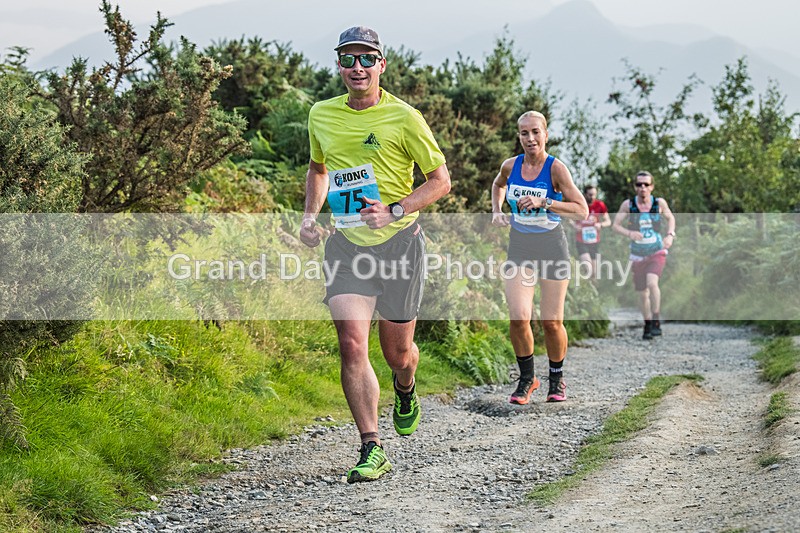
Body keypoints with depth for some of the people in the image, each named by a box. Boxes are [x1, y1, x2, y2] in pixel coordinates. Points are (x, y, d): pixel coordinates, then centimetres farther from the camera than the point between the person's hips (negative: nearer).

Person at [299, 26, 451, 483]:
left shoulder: (403, 117, -7)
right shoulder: (321, 115, 5)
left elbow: (440, 180, -2)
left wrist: (394, 212, -16)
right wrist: (310, 215, 8)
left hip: (398, 242, -2)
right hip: (345, 244, 2)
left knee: (397, 352, 8)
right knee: (351, 345, -15)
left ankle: (406, 391, 46)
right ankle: (372, 449, -10)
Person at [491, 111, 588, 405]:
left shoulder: (556, 168, -13)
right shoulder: (511, 166, -1)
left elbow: (582, 210, -19)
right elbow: (498, 185, 25)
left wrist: (543, 202, -27)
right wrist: (496, 210, 8)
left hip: (551, 246, -2)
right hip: (519, 247, 3)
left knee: (552, 322, 1)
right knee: (518, 318, -13)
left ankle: (557, 378, 26)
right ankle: (527, 378, 8)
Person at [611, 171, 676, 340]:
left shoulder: (660, 203, -7)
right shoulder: (628, 204, -8)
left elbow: (670, 218, 12)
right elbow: (615, 225, -9)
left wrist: (670, 235, -7)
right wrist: (629, 233, -28)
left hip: (657, 253, -2)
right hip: (638, 255, 2)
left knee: (652, 283, -26)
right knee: (642, 293, 9)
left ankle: (656, 321, -13)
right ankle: (647, 325, 29)